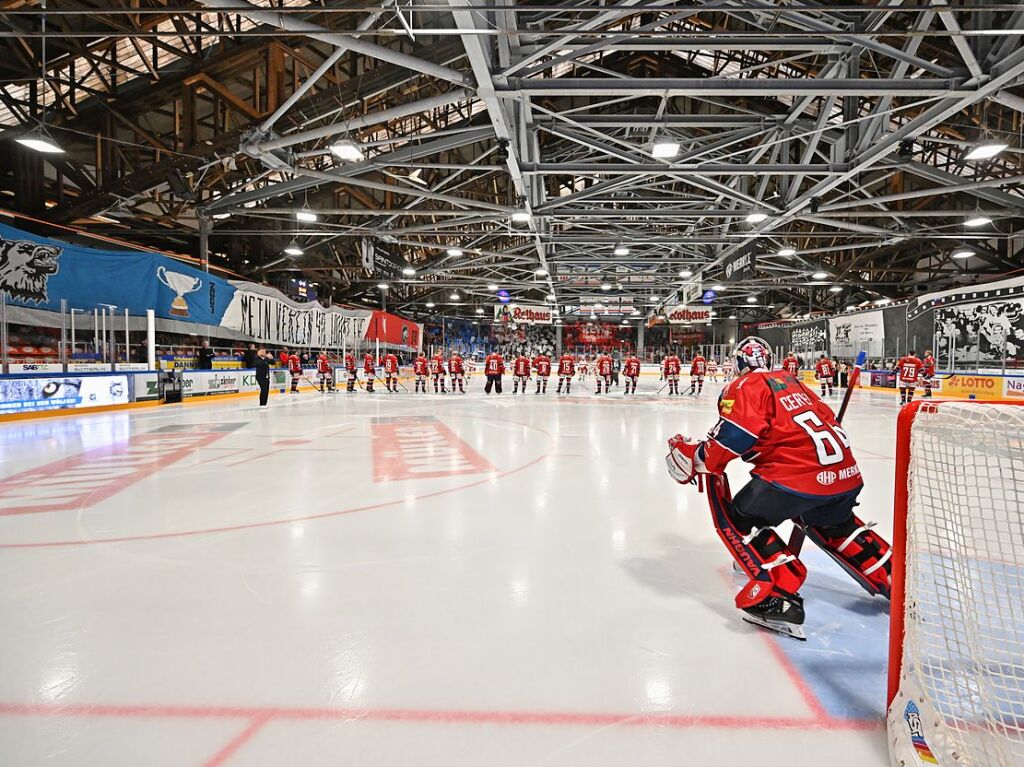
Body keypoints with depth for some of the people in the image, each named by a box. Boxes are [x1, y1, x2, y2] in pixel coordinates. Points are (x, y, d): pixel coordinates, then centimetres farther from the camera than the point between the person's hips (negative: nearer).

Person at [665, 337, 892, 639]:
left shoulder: (746, 385, 1)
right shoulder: (791, 381, 24)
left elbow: (735, 434, -14)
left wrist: (695, 457, -3)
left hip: (796, 475, -8)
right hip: (846, 472, 8)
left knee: (737, 517, 5)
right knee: (832, 522, 36)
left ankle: (776, 594, -8)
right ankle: (890, 576, 35)